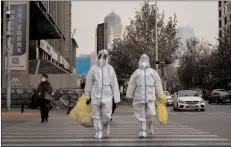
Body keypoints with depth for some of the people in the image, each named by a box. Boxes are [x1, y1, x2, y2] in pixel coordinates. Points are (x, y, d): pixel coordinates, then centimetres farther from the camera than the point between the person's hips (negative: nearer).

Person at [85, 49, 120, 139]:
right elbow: (89, 83, 8)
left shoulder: (110, 69, 1)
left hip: (107, 96, -1)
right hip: (95, 95, 1)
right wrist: (88, 96, 11)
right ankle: (98, 132, 18)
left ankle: (106, 125, 28)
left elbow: (114, 84, 1)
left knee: (107, 115, -3)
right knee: (96, 115, 4)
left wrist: (116, 98, -1)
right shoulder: (93, 69, 2)